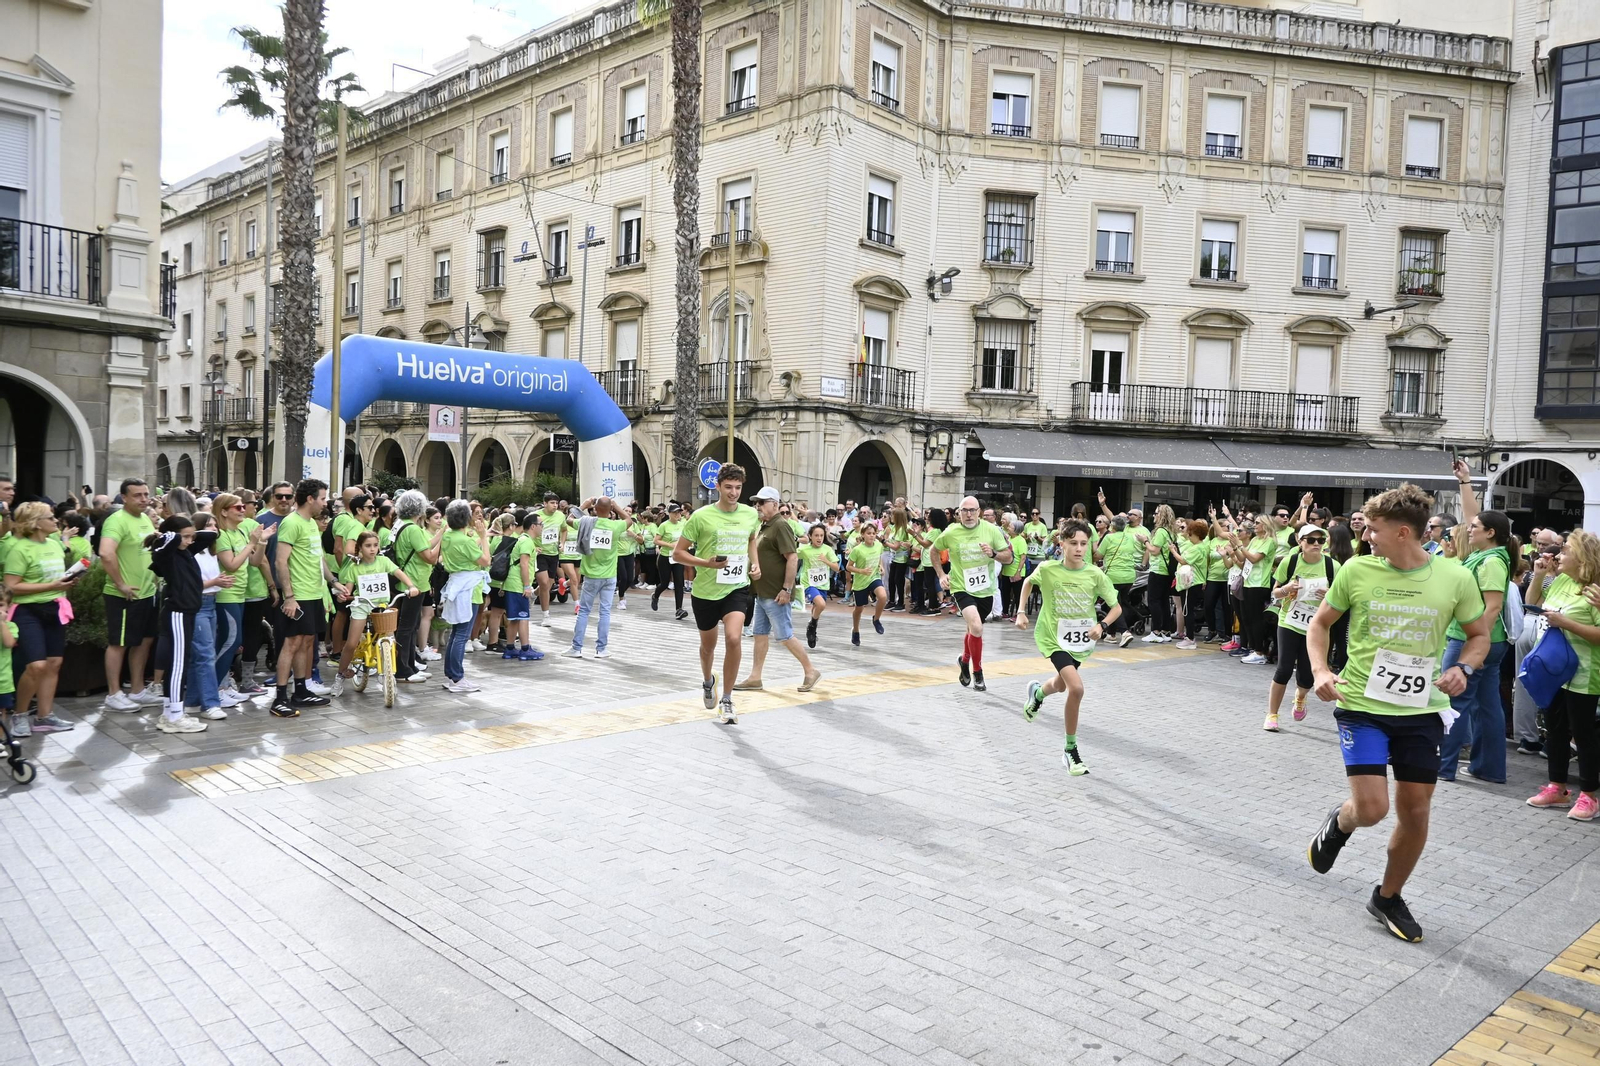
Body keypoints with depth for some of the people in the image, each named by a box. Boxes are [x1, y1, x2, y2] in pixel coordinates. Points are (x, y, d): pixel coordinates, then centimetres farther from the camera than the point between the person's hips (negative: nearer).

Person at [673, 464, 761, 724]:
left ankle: (726, 701, -6)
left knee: (733, 638, -21)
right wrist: (707, 563, -22)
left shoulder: (751, 515, -1)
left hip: (737, 588, 1)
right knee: (708, 645, 16)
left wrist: (755, 563, 6)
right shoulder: (701, 516, -12)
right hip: (706, 591, -1)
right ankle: (708, 681, 51)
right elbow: (678, 553, -7)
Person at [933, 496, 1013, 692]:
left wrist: (993, 553, -23)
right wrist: (941, 575, 3)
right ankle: (977, 673, -4)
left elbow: (1008, 558, -3)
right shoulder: (950, 533, -9)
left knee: (973, 630, 19)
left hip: (985, 590, 3)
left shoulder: (991, 530, -7)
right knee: (976, 628, -23)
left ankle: (964, 661, 50)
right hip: (962, 588, -3)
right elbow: (934, 550, 10)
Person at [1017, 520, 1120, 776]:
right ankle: (1071, 751, -6)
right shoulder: (1047, 569, -16)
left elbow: (1116, 607, -5)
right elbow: (1028, 582, 6)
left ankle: (1037, 693, 65)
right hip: (1053, 637, -4)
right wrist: (1021, 612, -1)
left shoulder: (1095, 574, -14)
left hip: (1081, 640, 4)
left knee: (1061, 685, 26)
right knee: (1076, 688, -23)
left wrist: (1101, 626, -23)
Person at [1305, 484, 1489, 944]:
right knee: (1372, 809, -13)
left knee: (1415, 812, 9)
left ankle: (1388, 897, 32)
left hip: (1421, 710, 2)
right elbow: (1320, 623, 6)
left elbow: (1479, 635, 9)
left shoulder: (1455, 578, -7)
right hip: (1362, 705, -2)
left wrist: (1463, 668, -11)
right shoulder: (1356, 570, -8)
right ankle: (1339, 822, 25)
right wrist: (1320, 670, -10)